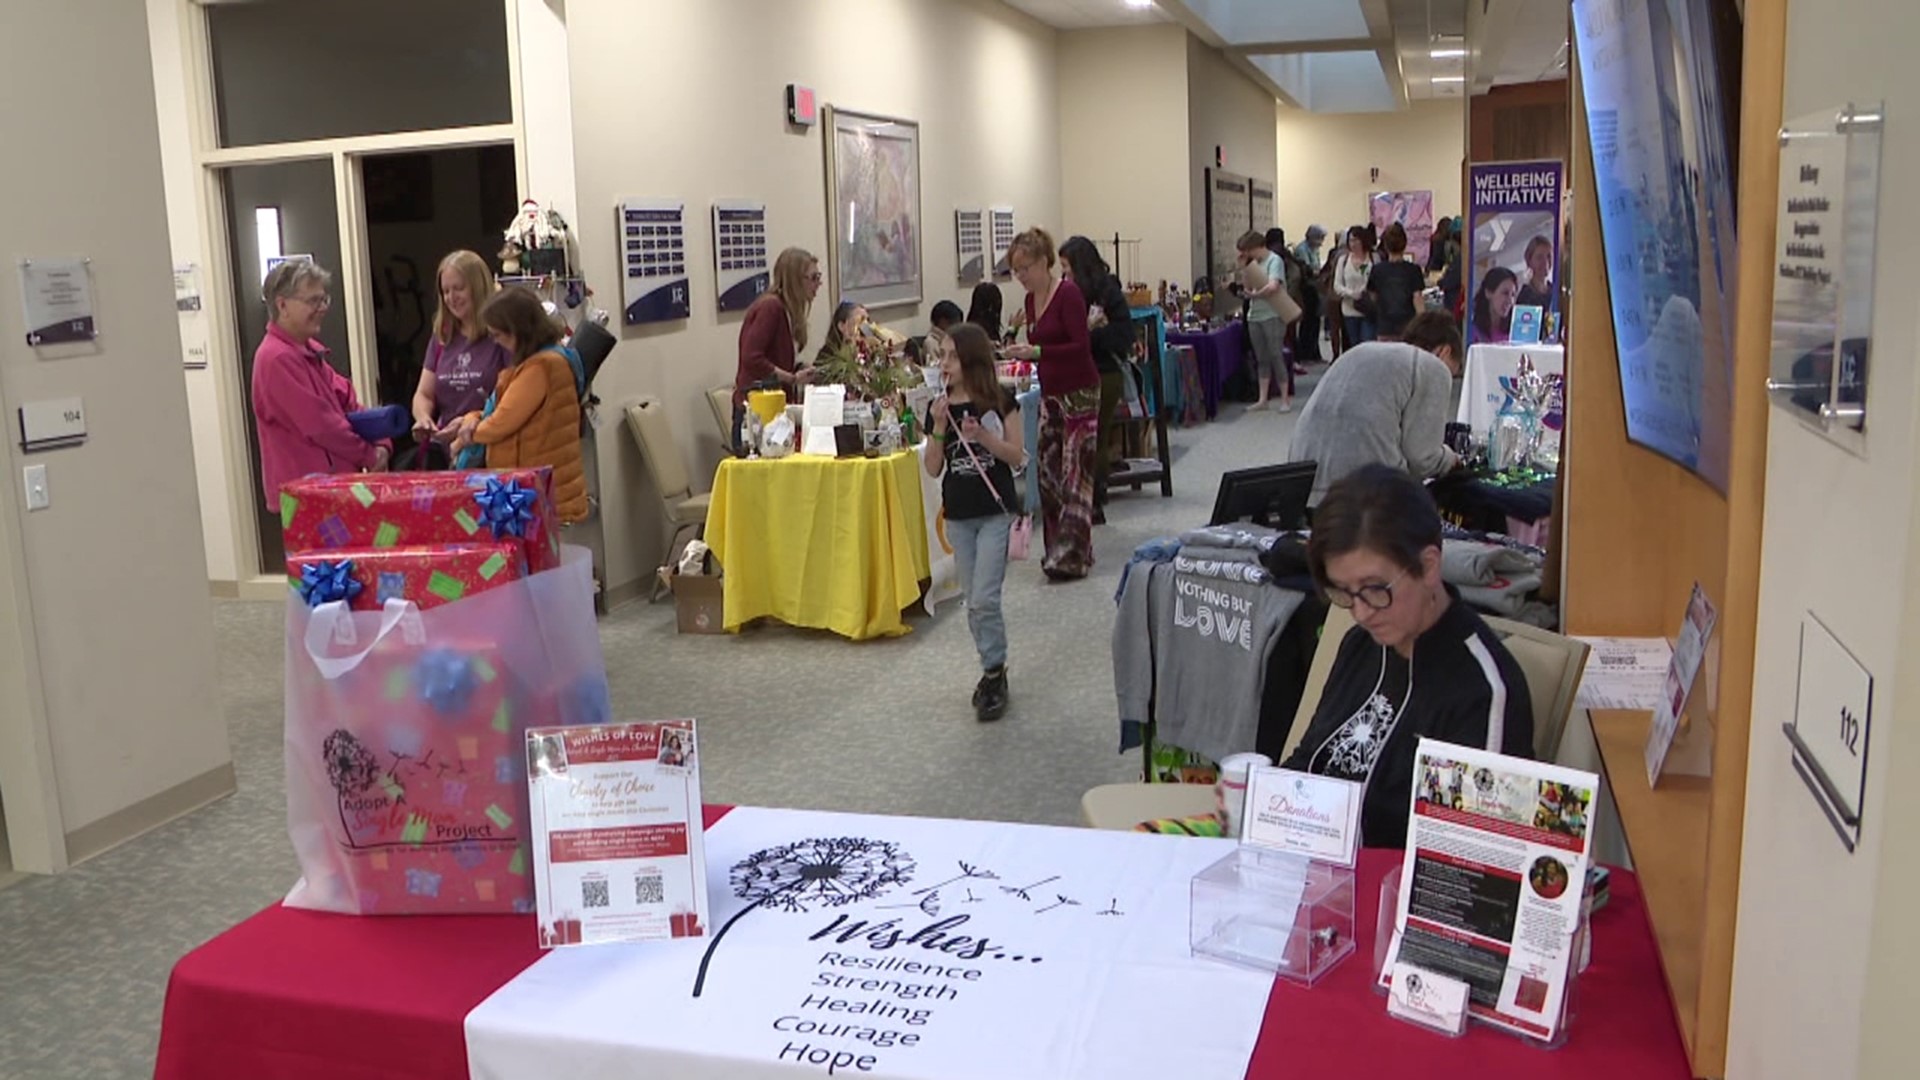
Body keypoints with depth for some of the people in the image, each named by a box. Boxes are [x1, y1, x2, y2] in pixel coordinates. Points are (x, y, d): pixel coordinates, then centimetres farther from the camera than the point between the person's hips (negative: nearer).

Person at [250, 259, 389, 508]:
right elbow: (320, 425, -19)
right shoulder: (277, 359, -17)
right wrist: (369, 455, -9)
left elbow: (346, 400, 13)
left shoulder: (310, 351, 14)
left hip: (331, 482, 9)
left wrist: (380, 444, -3)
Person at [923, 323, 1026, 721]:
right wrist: (939, 429, -13)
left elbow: (1017, 456, -6)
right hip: (958, 515, 4)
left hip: (995, 512, -4)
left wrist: (983, 435, -20)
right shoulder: (939, 409, 3)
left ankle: (995, 675, 5)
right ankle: (992, 671, 25)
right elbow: (933, 469, 1)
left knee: (984, 599, -10)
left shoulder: (1000, 402, -5)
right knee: (973, 601, 11)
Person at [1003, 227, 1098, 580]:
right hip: (1050, 393, 9)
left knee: (1075, 475, -7)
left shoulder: (1068, 294, -14)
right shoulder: (1031, 300, 10)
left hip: (1079, 393, -8)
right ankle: (1059, 547, 19)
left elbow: (1081, 346, -19)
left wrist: (1036, 351, -24)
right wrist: (1022, 354, 1)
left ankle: (1072, 557, -5)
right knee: (1047, 470, 8)